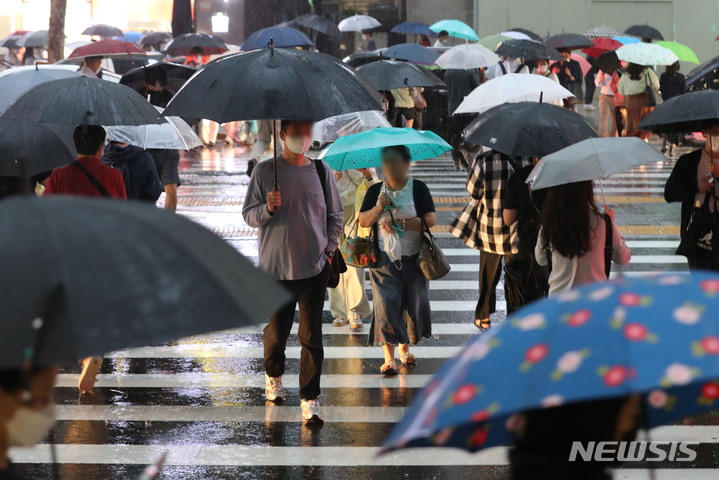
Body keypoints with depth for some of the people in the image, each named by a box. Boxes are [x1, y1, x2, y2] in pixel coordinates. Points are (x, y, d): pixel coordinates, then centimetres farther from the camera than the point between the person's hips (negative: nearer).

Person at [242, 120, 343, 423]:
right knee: (276, 330, 9)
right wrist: (268, 208, -19)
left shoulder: (321, 171, 6)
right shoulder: (265, 171, 0)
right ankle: (273, 376, 38)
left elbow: (335, 215, 14)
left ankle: (310, 398, 1)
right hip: (275, 267, -1)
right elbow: (249, 216, 1)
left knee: (311, 335, -3)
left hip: (314, 267, 1)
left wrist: (329, 250, 4)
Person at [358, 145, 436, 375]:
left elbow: (430, 219, -9)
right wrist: (378, 209, -14)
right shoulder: (375, 191, 7)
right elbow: (363, 222, 4)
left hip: (413, 258, 0)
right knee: (385, 304, -7)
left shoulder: (418, 188, 0)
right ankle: (389, 357, -6)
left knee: (412, 303, 7)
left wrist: (400, 223, -16)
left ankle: (404, 348, 28)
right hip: (384, 258, 0)